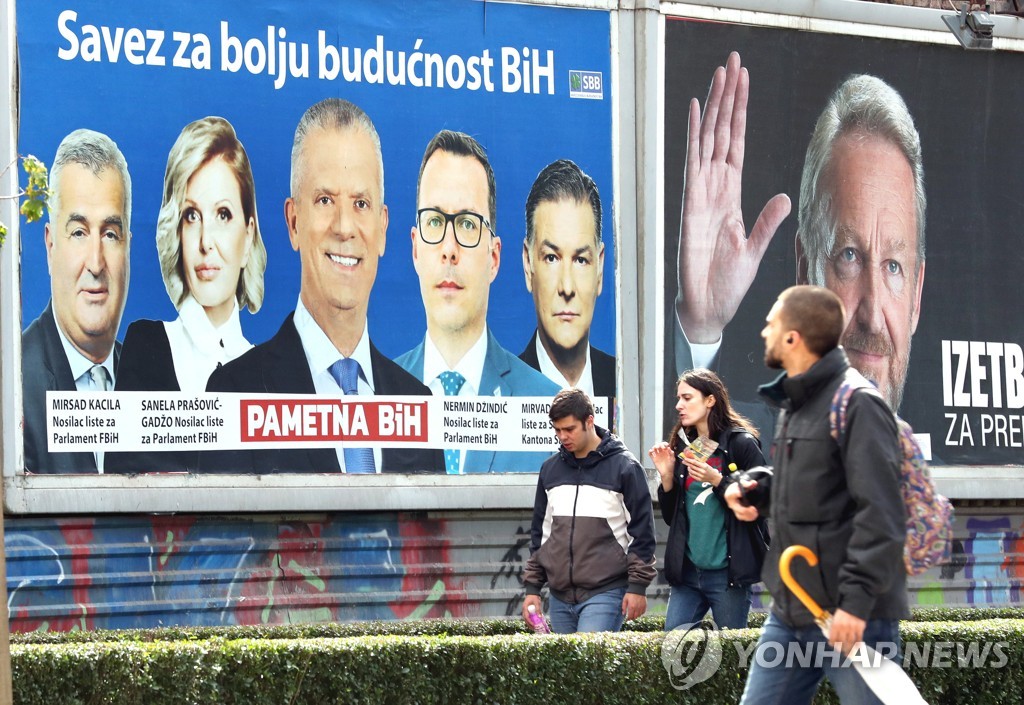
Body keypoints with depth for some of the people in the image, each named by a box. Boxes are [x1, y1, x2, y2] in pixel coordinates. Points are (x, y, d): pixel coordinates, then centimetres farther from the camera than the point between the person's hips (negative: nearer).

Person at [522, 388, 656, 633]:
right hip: (560, 596, 6)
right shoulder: (550, 468, 13)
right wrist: (532, 587, 13)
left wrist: (638, 587, -7)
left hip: (605, 593, -5)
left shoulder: (624, 466, -3)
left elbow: (642, 530, -3)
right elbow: (540, 531, 19)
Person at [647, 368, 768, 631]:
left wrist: (717, 480, -18)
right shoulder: (682, 447, 13)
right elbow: (671, 517, 15)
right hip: (687, 570, 6)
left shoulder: (741, 444, -4)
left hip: (727, 572, -6)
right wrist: (667, 476, 0)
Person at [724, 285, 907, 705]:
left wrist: (857, 600, -24)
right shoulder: (795, 403, 15)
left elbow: (880, 513, -20)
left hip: (851, 616, -9)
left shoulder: (857, 403, -14)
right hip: (790, 612, 9)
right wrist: (757, 491, 8)